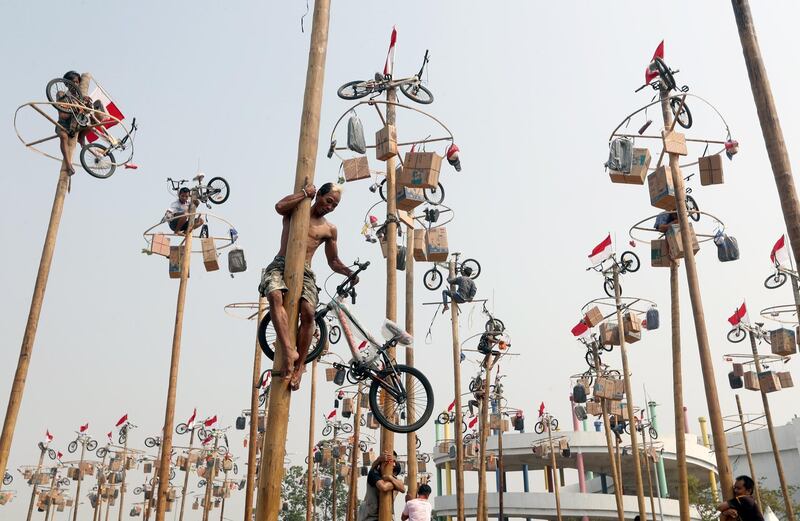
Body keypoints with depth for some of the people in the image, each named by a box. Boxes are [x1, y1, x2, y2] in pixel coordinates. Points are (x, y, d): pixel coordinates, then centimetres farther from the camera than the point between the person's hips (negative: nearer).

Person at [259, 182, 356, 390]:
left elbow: (333, 261, 24)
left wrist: (349, 272, 4)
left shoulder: (330, 230, 20)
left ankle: (299, 365, -20)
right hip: (280, 265, -2)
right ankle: (289, 351, -44)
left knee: (308, 312, -26)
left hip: (304, 272, 2)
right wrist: (305, 192, -5)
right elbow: (280, 207, -12)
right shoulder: (295, 210, 13)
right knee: (275, 296, -36)